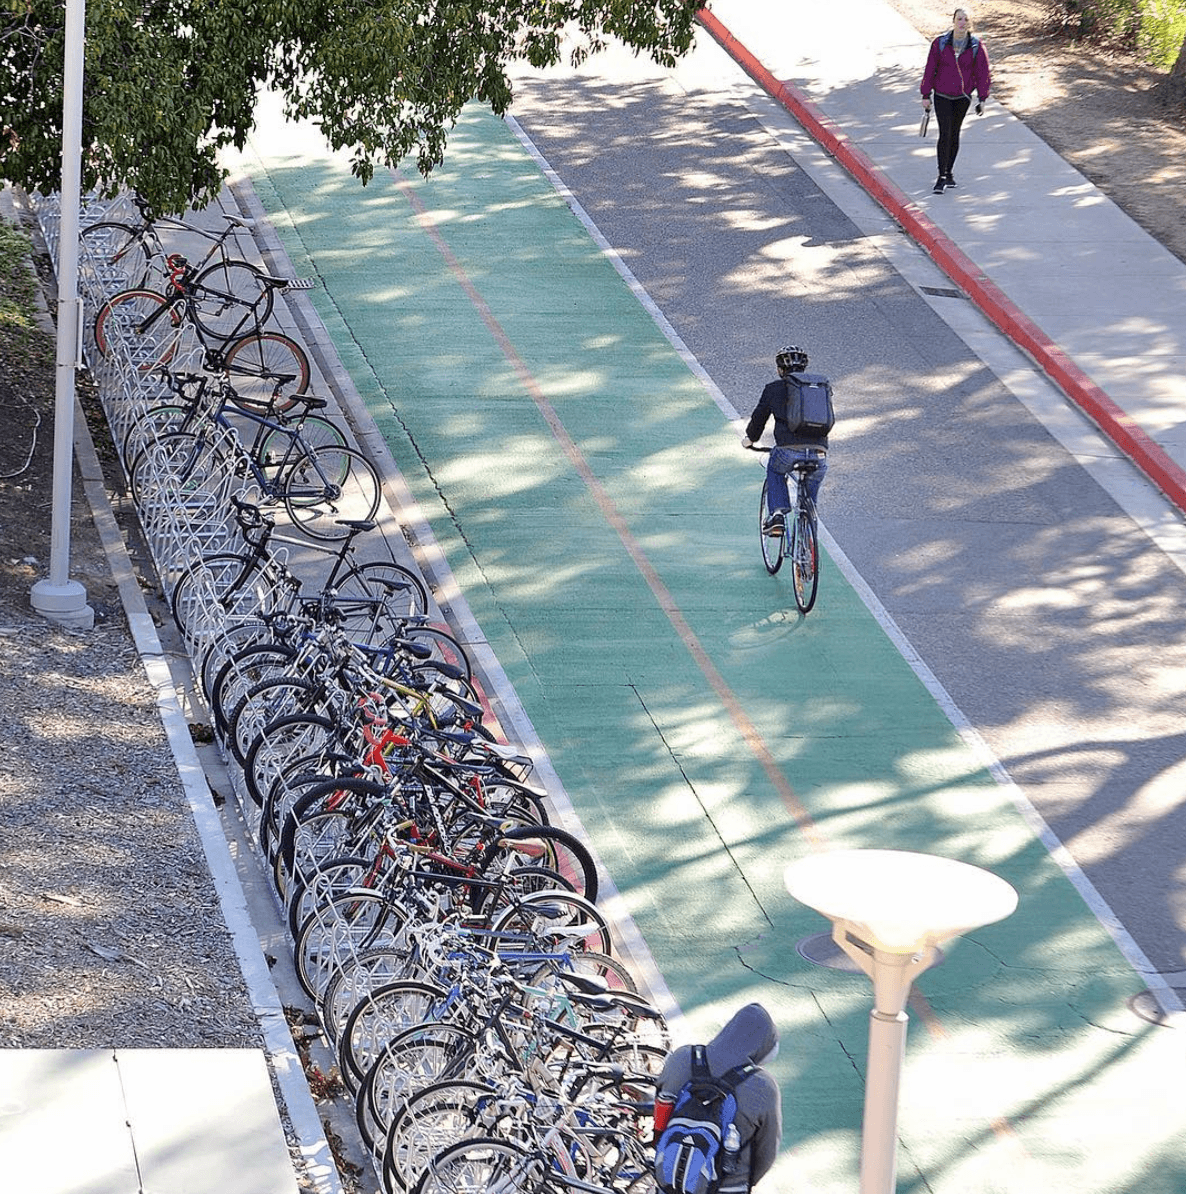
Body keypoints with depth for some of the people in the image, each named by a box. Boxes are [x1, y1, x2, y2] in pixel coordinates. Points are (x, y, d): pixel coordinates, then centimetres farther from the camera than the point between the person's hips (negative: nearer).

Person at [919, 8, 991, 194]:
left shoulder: (976, 46, -6)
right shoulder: (940, 43, -8)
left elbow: (982, 73, 0)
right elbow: (930, 69, -1)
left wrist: (982, 99, -2)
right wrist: (926, 95, 1)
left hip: (963, 97, 2)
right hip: (942, 96, -2)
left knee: (954, 134, 10)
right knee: (945, 134, -10)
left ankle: (948, 173, 24)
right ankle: (942, 176, -7)